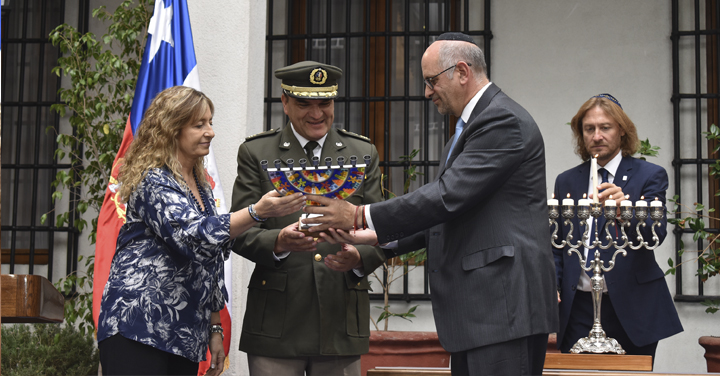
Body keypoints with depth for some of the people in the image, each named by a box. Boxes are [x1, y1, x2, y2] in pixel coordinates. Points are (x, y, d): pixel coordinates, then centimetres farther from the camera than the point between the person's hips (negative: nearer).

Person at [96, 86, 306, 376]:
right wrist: (258, 212, -33)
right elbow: (191, 235, -25)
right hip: (138, 329, -8)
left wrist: (214, 328, 18)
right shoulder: (153, 181, -8)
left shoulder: (201, 187, 17)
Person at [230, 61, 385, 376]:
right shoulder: (256, 153, 6)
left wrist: (359, 258, -14)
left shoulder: (363, 153, 13)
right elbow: (239, 232, -1)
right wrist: (279, 241, -22)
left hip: (342, 320, 2)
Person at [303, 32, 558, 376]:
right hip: (474, 310, 10)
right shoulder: (468, 129, 22)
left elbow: (448, 196, -19)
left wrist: (361, 217, -13)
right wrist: (376, 239, 12)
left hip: (504, 307, -10)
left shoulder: (503, 120, -11)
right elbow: (449, 214, 22)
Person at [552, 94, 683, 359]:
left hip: (631, 307, -2)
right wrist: (552, 285, -1)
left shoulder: (649, 175, 3)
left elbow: (656, 234, -11)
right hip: (578, 306, 2)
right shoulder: (566, 181, 13)